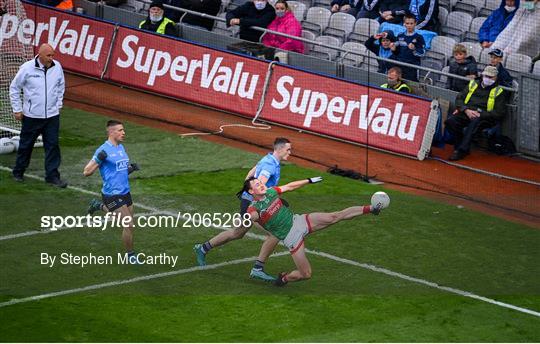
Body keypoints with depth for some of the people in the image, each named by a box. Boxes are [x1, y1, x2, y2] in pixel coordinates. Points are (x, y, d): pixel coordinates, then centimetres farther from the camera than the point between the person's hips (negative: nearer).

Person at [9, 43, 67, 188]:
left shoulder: (57, 67, -3)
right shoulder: (27, 68, -13)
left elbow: (61, 86, 16)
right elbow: (14, 88, -1)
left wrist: (58, 104, 13)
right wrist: (17, 110, -1)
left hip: (52, 115, 3)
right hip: (31, 115, -3)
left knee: (53, 146, 0)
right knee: (25, 145, 10)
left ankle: (52, 176, 6)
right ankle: (18, 172, 26)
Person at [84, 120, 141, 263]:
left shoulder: (121, 147, 11)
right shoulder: (103, 150, -13)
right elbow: (86, 172, -13)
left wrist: (131, 168, 1)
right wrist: (98, 160, -28)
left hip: (125, 192, 8)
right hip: (112, 194, -8)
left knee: (128, 222, 20)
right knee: (129, 225, -10)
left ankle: (98, 205, 38)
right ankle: (131, 255, 10)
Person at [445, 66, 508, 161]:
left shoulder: (498, 91, 7)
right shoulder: (473, 84, 18)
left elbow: (499, 113, -2)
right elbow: (459, 98, 14)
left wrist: (480, 114, -13)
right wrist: (466, 110, -7)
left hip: (484, 118, -3)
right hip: (466, 113, 3)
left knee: (474, 122, -39)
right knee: (450, 121, -27)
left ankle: (461, 151, -38)